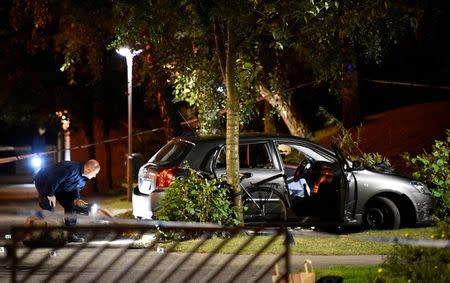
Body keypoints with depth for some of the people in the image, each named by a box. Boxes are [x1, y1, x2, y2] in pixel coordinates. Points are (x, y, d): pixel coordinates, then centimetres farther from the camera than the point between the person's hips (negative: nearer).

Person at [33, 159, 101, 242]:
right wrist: (50, 195, -27)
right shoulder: (71, 169, -37)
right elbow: (53, 180, -36)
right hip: (44, 182, -9)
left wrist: (76, 200, -13)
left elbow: (75, 189, 7)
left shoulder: (83, 179, -6)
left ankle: (70, 234, 7)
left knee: (70, 205, 3)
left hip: (59, 187, 9)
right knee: (49, 208, -18)